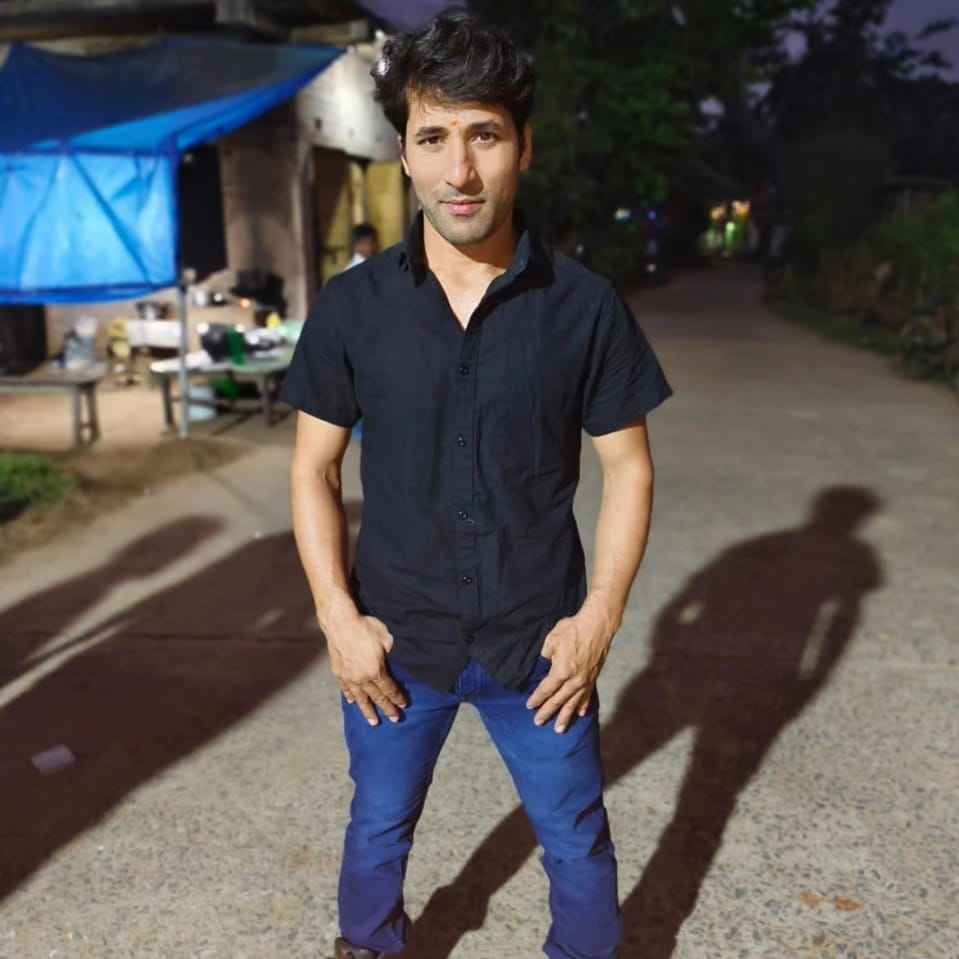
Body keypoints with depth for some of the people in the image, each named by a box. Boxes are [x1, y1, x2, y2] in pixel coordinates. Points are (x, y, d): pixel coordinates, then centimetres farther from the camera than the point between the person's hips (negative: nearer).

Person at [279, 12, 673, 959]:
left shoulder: (585, 305, -9)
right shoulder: (352, 306, -7)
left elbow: (628, 467, -2)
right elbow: (313, 468, 0)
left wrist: (599, 617, -8)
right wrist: (338, 618, -6)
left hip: (541, 640, -1)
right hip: (396, 638, 1)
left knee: (577, 841, 16)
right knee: (377, 831, 22)